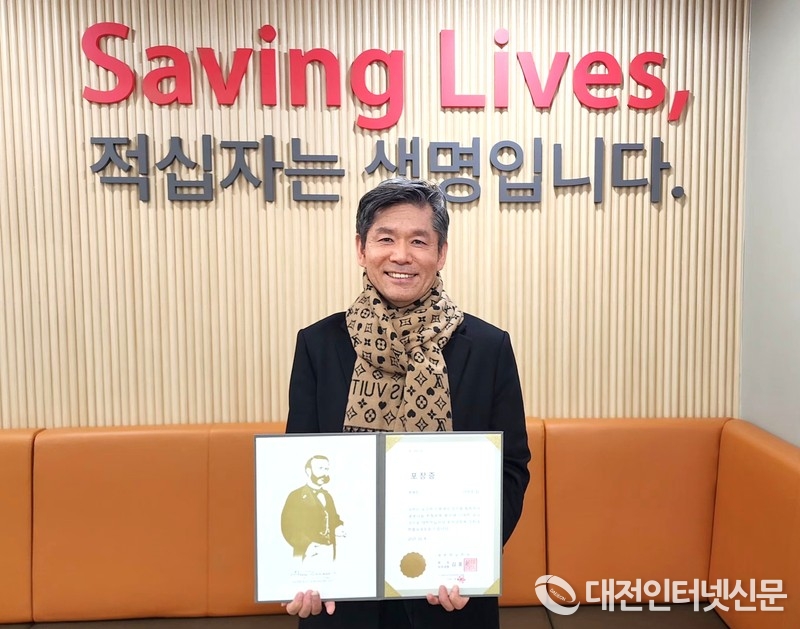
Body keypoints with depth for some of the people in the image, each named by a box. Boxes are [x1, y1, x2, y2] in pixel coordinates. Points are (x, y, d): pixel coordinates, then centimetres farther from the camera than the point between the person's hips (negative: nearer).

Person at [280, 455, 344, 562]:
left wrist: (338, 528, 4)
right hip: (311, 553, -6)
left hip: (329, 552, 6)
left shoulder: (328, 496, 18)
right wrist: (306, 544, -24)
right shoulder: (296, 496, -3)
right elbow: (288, 526, -12)